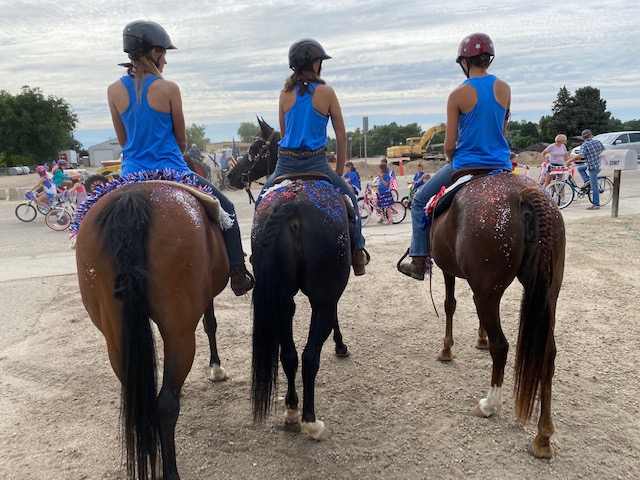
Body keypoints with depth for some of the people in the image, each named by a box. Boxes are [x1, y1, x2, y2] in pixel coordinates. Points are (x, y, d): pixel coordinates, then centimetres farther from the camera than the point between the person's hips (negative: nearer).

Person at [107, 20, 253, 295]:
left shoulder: (114, 90, 1)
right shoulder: (168, 88, -9)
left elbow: (123, 140, 9)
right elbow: (181, 139, 1)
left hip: (132, 175, 4)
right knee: (226, 209, 15)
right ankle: (238, 276, 12)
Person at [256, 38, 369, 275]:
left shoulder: (285, 93, 4)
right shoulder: (326, 92, -3)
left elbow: (283, 133, 13)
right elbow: (341, 136, -1)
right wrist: (339, 171, 10)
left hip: (285, 163, 3)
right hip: (316, 163, -2)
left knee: (262, 200, 27)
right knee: (349, 197, 19)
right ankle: (358, 251, 18)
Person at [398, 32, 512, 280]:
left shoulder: (458, 94, -12)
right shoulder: (504, 88, 1)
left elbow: (449, 145, -10)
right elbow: (502, 131, 13)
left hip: (465, 165, -4)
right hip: (501, 165, 4)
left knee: (419, 201, 15)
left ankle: (419, 262, 14)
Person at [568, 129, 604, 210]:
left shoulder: (584, 145, -15)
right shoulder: (598, 142, 4)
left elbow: (580, 156, -30)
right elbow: (604, 150, 19)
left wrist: (569, 160, -22)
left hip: (593, 167, -7)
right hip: (599, 164, 7)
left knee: (594, 187, -3)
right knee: (580, 168, 25)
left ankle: (596, 205, 1)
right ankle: (588, 181, 11)